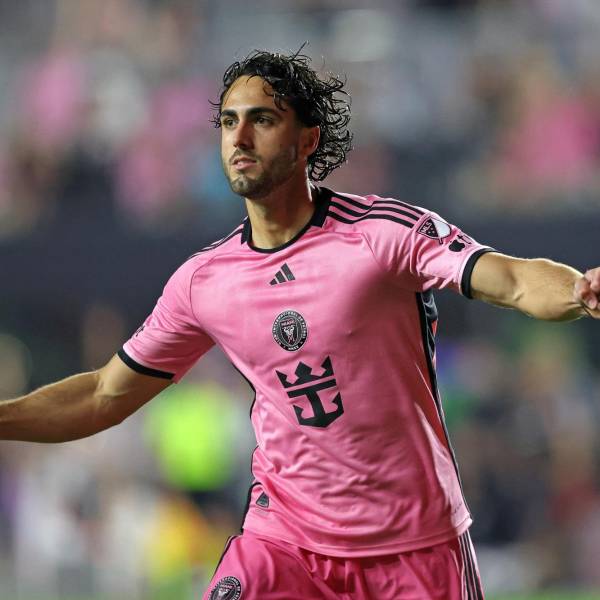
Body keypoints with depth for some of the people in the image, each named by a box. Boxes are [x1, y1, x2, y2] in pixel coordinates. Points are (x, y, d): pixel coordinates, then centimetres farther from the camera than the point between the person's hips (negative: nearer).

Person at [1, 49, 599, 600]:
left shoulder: (388, 231, -10)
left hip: (416, 545, -2)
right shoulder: (203, 281, 2)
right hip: (285, 538, 2)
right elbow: (105, 395, 13)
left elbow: (518, 281, -21)